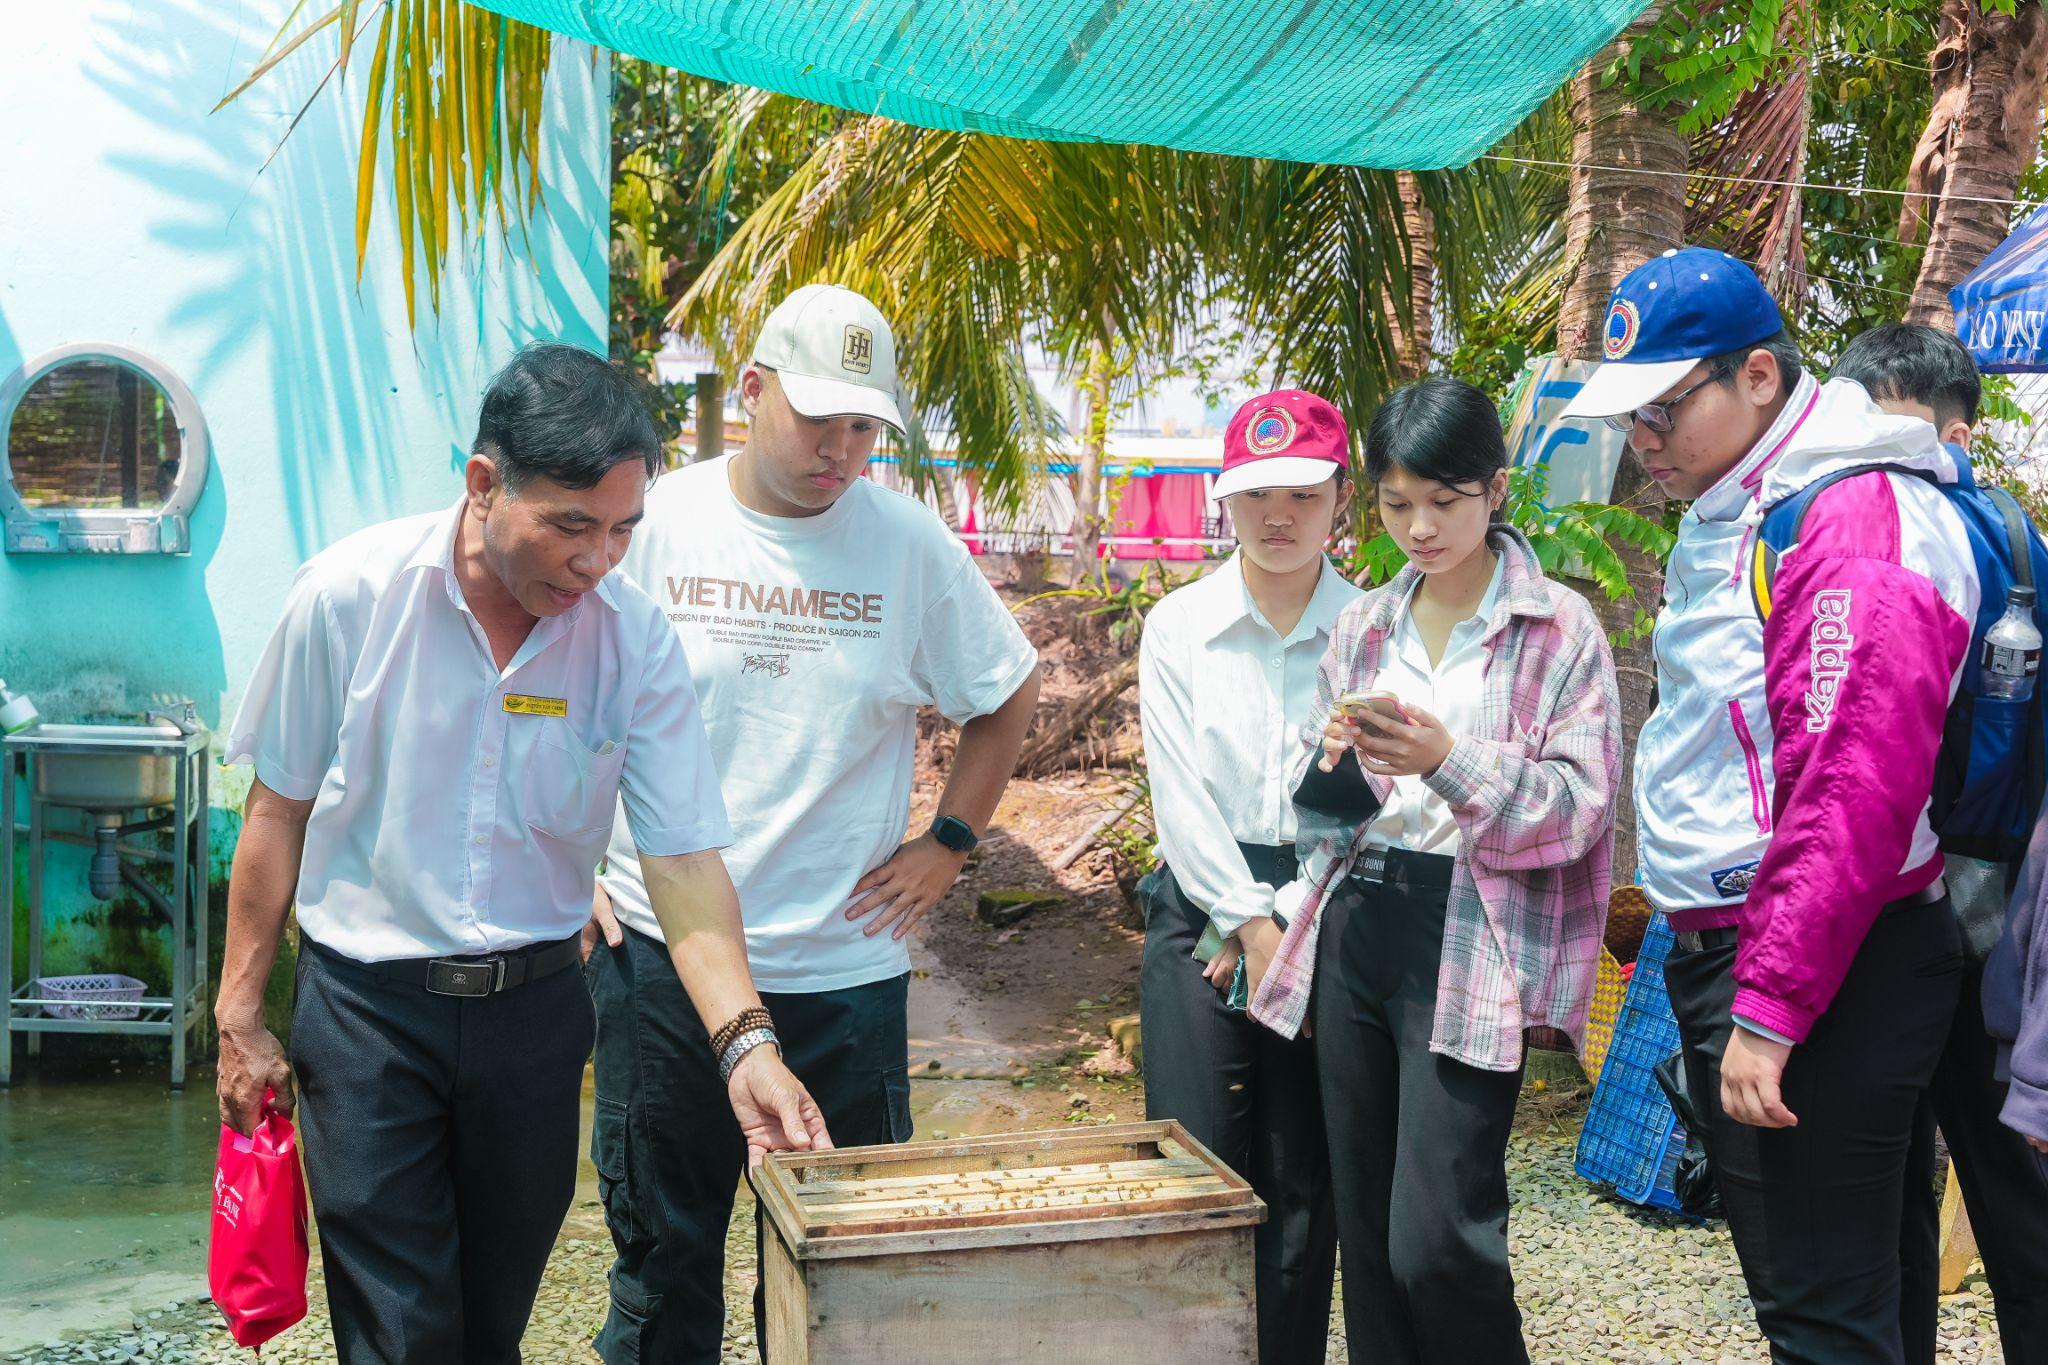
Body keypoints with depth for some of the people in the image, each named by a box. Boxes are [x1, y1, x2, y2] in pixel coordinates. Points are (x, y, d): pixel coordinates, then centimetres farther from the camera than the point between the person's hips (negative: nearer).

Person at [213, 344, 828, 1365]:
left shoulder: (634, 640, -9)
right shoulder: (349, 594, -13)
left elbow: (684, 858, -10)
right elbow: (279, 811, -2)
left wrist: (746, 1043, -23)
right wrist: (240, 1017, 2)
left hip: (535, 1005, 2)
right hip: (366, 1006, -2)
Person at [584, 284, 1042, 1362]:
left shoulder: (911, 543, -2)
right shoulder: (655, 522, -2)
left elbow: (1008, 695, 12)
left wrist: (949, 842, 5)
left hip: (846, 962, 0)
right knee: (659, 1246, 12)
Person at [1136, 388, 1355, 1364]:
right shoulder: (1177, 627, 3)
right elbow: (1181, 796, -2)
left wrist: (1296, 922, -8)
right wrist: (1251, 922, -8)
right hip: (1205, 906, 0)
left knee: (1306, 1184, 4)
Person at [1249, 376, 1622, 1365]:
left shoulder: (1559, 626, -2)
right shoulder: (1362, 628, 13)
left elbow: (1580, 806, -8)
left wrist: (1450, 760, -21)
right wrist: (1336, 763, -8)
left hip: (1468, 947, -5)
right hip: (1355, 933, 5)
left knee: (1436, 1242, -12)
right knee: (1367, 1238, 9)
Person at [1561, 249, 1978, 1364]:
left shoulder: (1857, 521, -17)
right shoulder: (1733, 515, 16)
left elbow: (1853, 795, -24)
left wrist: (1770, 1008, -23)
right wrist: (1705, 962, 16)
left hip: (1821, 978, -10)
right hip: (1723, 949, 10)